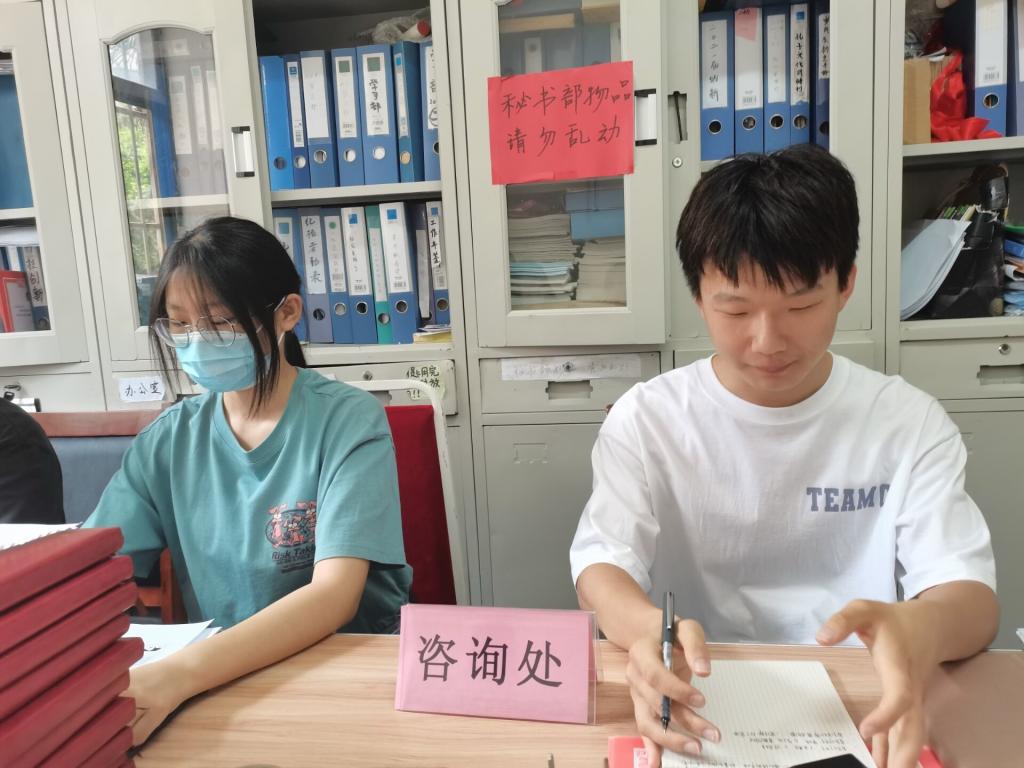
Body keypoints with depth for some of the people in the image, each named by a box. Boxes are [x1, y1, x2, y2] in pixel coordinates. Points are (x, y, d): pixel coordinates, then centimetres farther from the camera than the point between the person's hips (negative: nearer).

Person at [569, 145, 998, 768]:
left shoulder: (911, 422, -1)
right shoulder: (646, 418, -4)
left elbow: (970, 592, -7)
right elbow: (601, 564, -11)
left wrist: (919, 629, -32)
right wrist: (646, 627, -35)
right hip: (701, 710, -2)